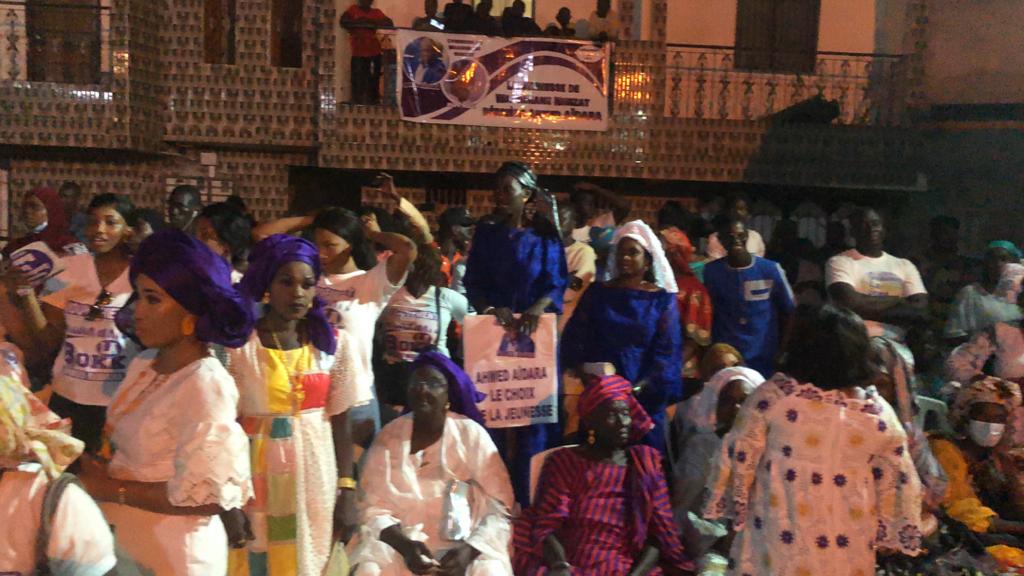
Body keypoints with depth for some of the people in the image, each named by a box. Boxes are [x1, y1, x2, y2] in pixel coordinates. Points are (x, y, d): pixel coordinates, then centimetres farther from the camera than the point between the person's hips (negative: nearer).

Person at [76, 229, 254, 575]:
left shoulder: (206, 387, -24)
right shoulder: (143, 365, 0)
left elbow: (207, 497, -25)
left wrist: (112, 490, -19)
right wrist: (94, 467, -8)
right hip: (125, 541, 7)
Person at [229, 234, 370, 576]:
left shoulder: (335, 344, 0)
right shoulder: (237, 345, -6)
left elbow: (341, 420, 1)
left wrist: (347, 489, -2)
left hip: (316, 477, 2)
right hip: (258, 481, -1)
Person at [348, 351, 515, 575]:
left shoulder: (472, 435, -4)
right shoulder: (388, 438, 0)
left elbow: (499, 507, -7)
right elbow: (373, 507, -5)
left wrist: (469, 549, -22)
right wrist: (405, 546, -21)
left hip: (462, 544, -1)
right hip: (398, 542, 1)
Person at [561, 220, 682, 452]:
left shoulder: (662, 299, 5)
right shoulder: (597, 292, 9)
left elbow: (667, 350, -2)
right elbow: (574, 337, 4)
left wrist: (641, 387, -13)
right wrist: (583, 371, -11)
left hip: (645, 396, -1)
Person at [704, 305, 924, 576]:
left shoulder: (773, 395, -15)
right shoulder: (879, 414, -7)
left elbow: (739, 454, -8)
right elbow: (896, 482, 3)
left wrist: (732, 504, 6)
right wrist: (891, 535, 16)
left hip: (777, 538, -1)